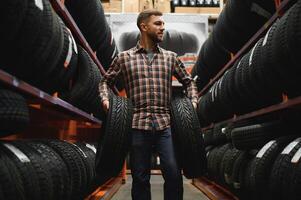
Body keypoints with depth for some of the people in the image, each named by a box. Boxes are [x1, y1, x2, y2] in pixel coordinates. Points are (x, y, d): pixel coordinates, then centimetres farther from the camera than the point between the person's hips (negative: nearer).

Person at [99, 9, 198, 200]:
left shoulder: (171, 57, 13)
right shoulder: (124, 57, 8)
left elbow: (188, 81, 22)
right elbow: (106, 81, 16)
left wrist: (193, 101, 6)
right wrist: (105, 98, -2)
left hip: (165, 124, 1)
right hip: (138, 125, -1)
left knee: (173, 174, -5)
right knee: (140, 178, 6)